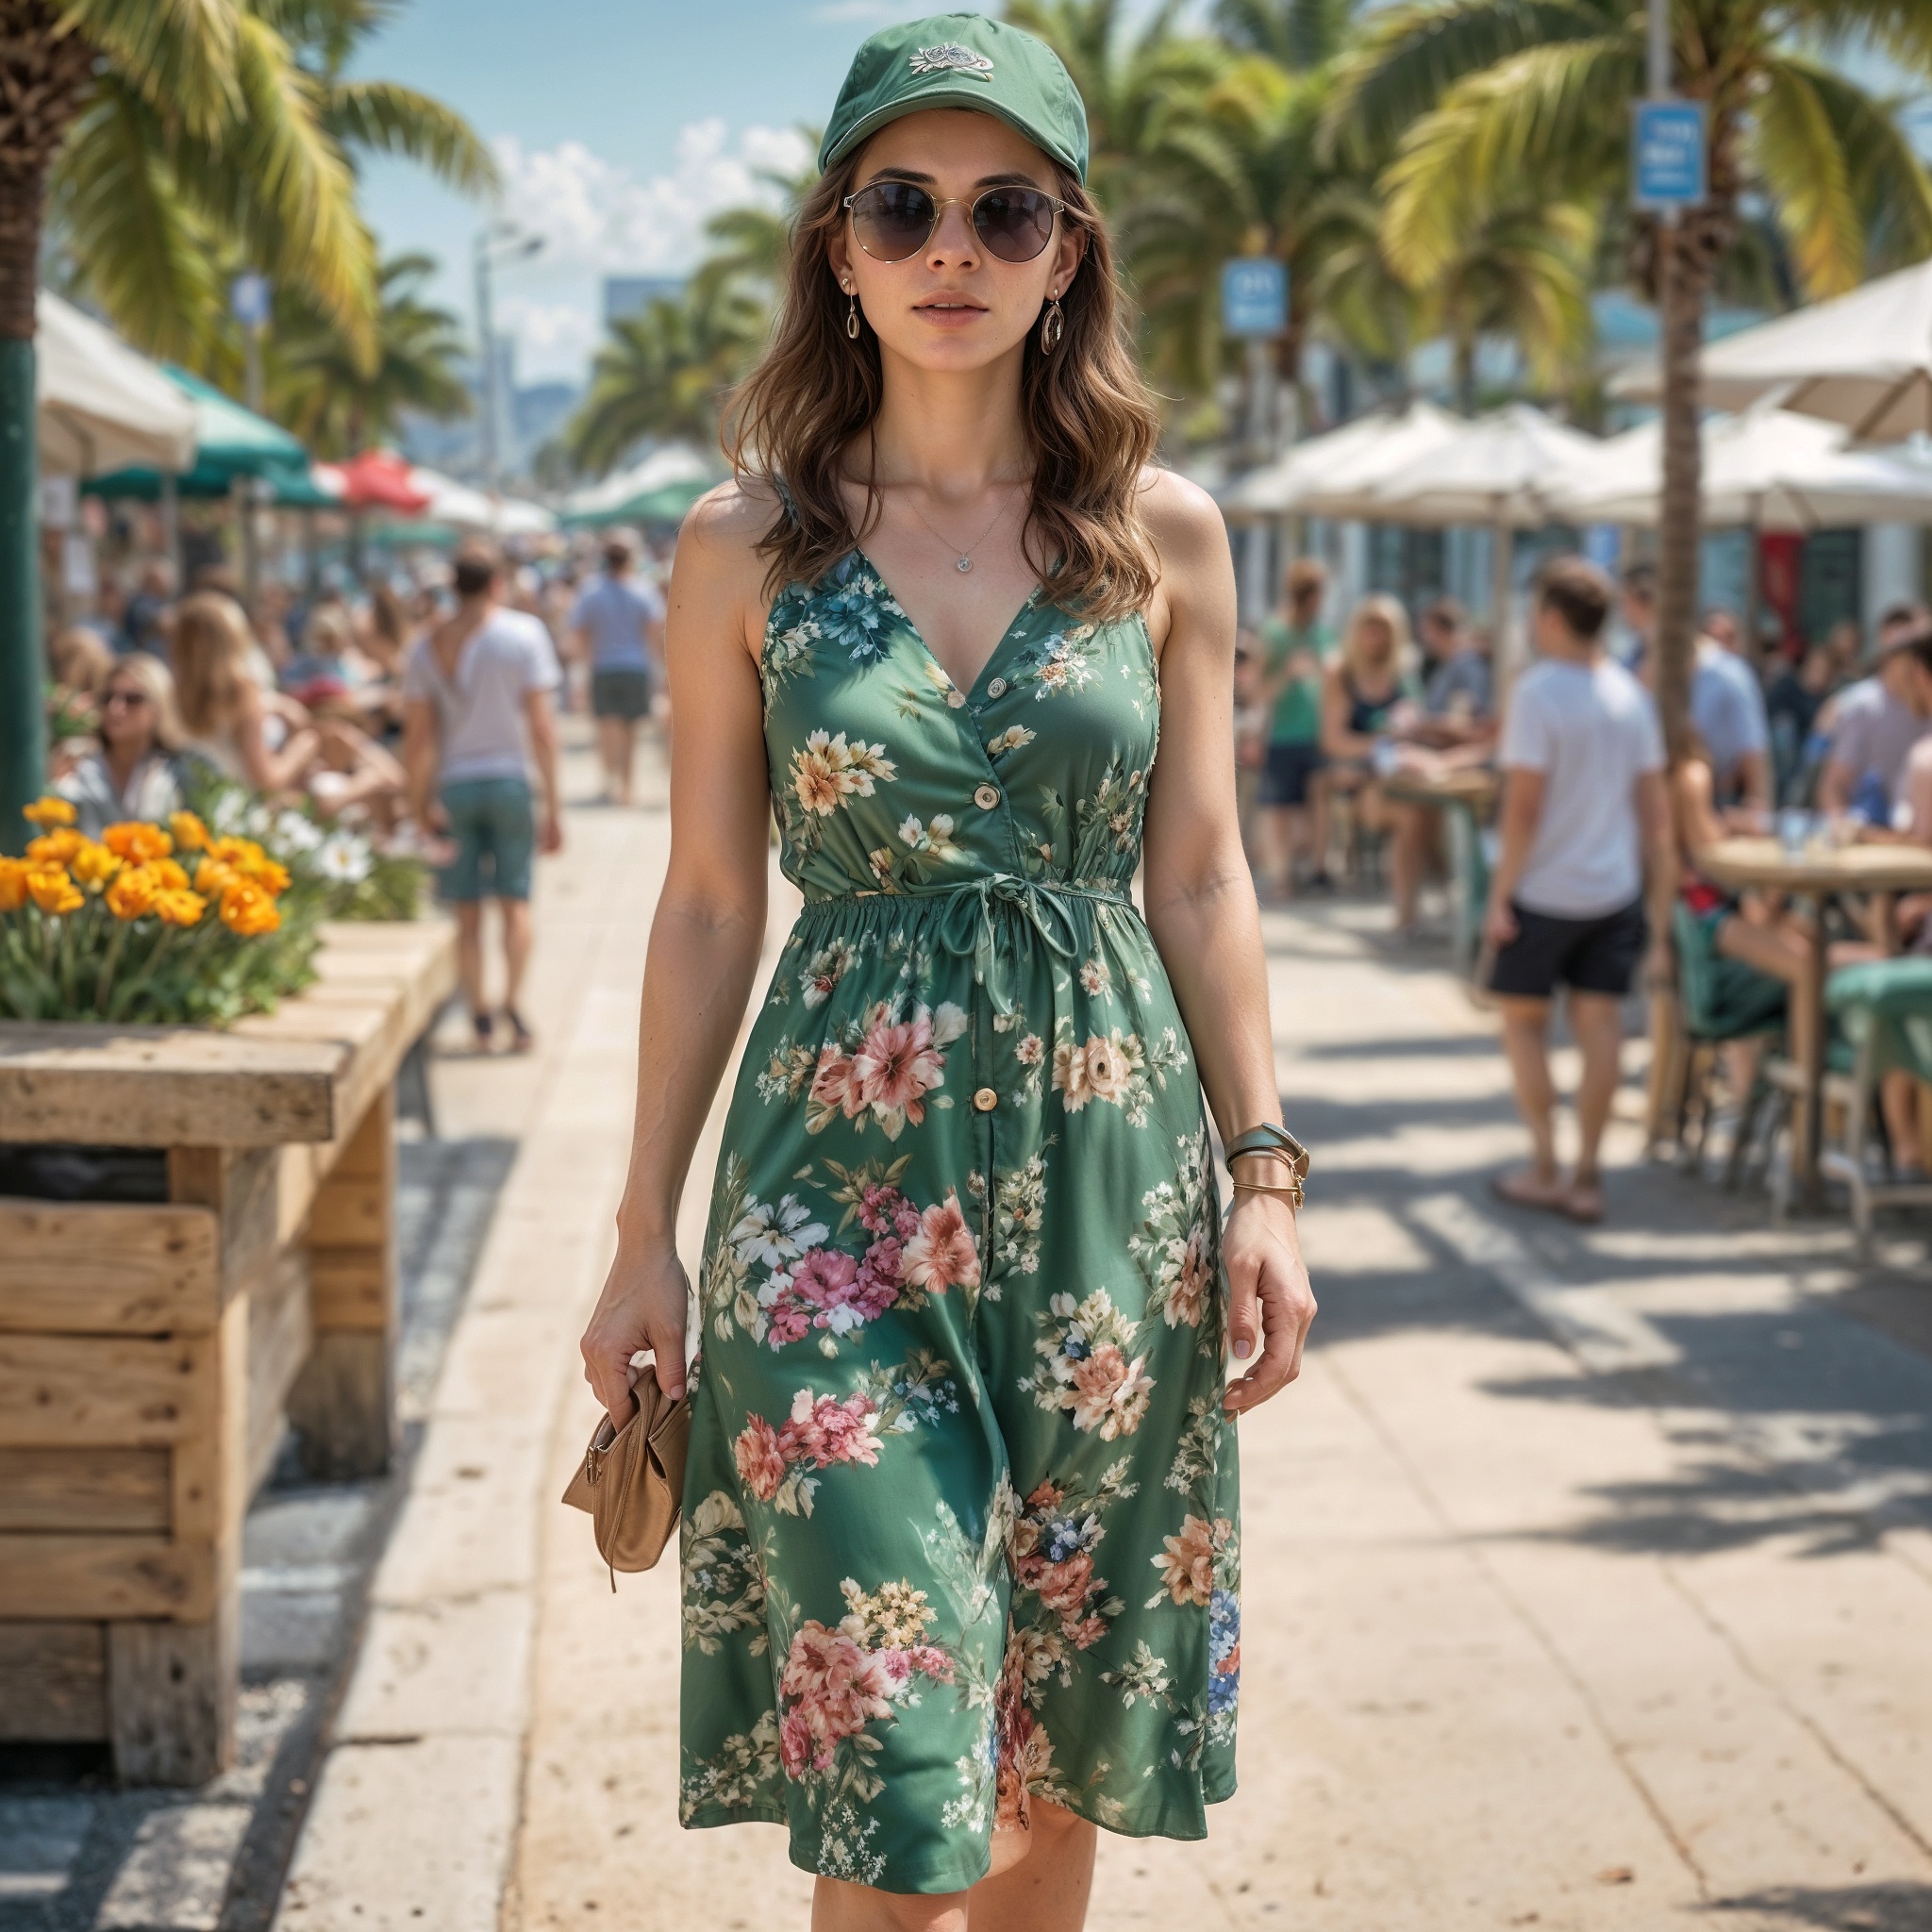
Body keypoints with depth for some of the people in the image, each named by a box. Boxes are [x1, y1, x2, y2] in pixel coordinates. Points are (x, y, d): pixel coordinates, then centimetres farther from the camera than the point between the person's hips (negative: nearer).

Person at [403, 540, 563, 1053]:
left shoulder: (426, 646, 3)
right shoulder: (523, 633, -4)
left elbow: (417, 735, 0)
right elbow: (542, 725, -7)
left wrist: (419, 802, 9)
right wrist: (553, 805, -3)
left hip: (454, 784, 2)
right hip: (509, 778, -2)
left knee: (468, 912, 9)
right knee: (515, 899, 4)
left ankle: (480, 1017, 6)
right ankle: (512, 1003, -12)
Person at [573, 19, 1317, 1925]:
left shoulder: (1162, 535, 4)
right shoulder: (747, 547, 1)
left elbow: (1201, 883, 6)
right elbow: (707, 906, 4)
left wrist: (1264, 1178, 1)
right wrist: (647, 1231, 4)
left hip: (1104, 1173, 2)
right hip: (838, 1180, -2)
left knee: (1056, 1738, 11)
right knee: (888, 1777, -7)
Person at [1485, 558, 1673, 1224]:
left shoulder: (1538, 691, -14)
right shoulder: (1631, 694, 4)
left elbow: (1524, 805, -17)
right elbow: (1655, 807, 7)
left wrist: (1500, 894, -11)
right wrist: (1662, 895, 14)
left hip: (1544, 891, -5)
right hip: (1614, 891, 5)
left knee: (1524, 1020, 10)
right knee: (1599, 1026, 5)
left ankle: (1544, 1166, 8)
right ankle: (1585, 1176, 8)